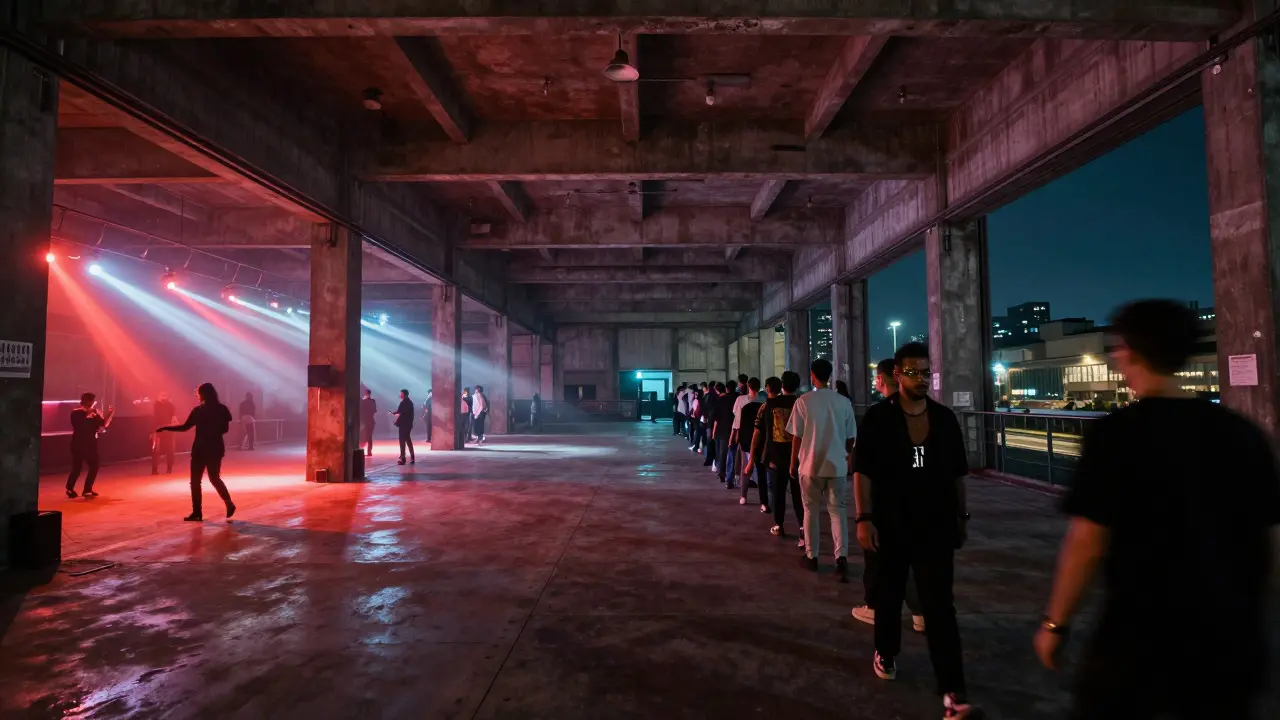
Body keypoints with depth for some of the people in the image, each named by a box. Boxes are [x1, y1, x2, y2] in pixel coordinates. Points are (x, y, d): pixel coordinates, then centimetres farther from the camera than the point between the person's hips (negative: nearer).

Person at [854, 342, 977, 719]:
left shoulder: (945, 418, 2)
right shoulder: (878, 417, -8)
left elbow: (957, 473, 10)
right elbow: (863, 471, -10)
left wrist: (961, 516, 10)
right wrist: (864, 517, -15)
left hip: (935, 526, 2)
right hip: (890, 526, -1)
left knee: (940, 607, 0)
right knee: (889, 594, 17)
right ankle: (885, 653, 41)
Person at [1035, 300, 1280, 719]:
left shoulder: (1115, 433, -17)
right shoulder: (1245, 433, 0)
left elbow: (1088, 543, -17)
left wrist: (1056, 623, -6)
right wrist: (1246, 612, 23)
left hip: (1141, 632, -4)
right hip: (1231, 635, 5)